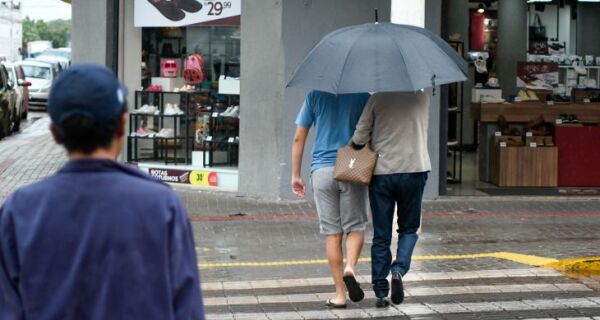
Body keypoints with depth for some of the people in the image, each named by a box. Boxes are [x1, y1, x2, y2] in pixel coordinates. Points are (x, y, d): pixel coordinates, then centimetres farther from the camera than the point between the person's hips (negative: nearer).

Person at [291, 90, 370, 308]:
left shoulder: (315, 95, 4)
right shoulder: (362, 95, 1)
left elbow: (299, 138, 3)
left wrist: (295, 175, 8)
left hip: (322, 170, 1)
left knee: (332, 233, 5)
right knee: (355, 227, 12)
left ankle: (340, 294, 5)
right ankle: (350, 267, -16)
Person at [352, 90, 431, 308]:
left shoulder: (378, 98, -6)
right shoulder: (422, 97, 1)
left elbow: (359, 137, -7)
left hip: (381, 172, 0)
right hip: (414, 169, 1)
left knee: (381, 235, 7)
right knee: (408, 229, 16)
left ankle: (381, 292, 7)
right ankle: (399, 269, -11)